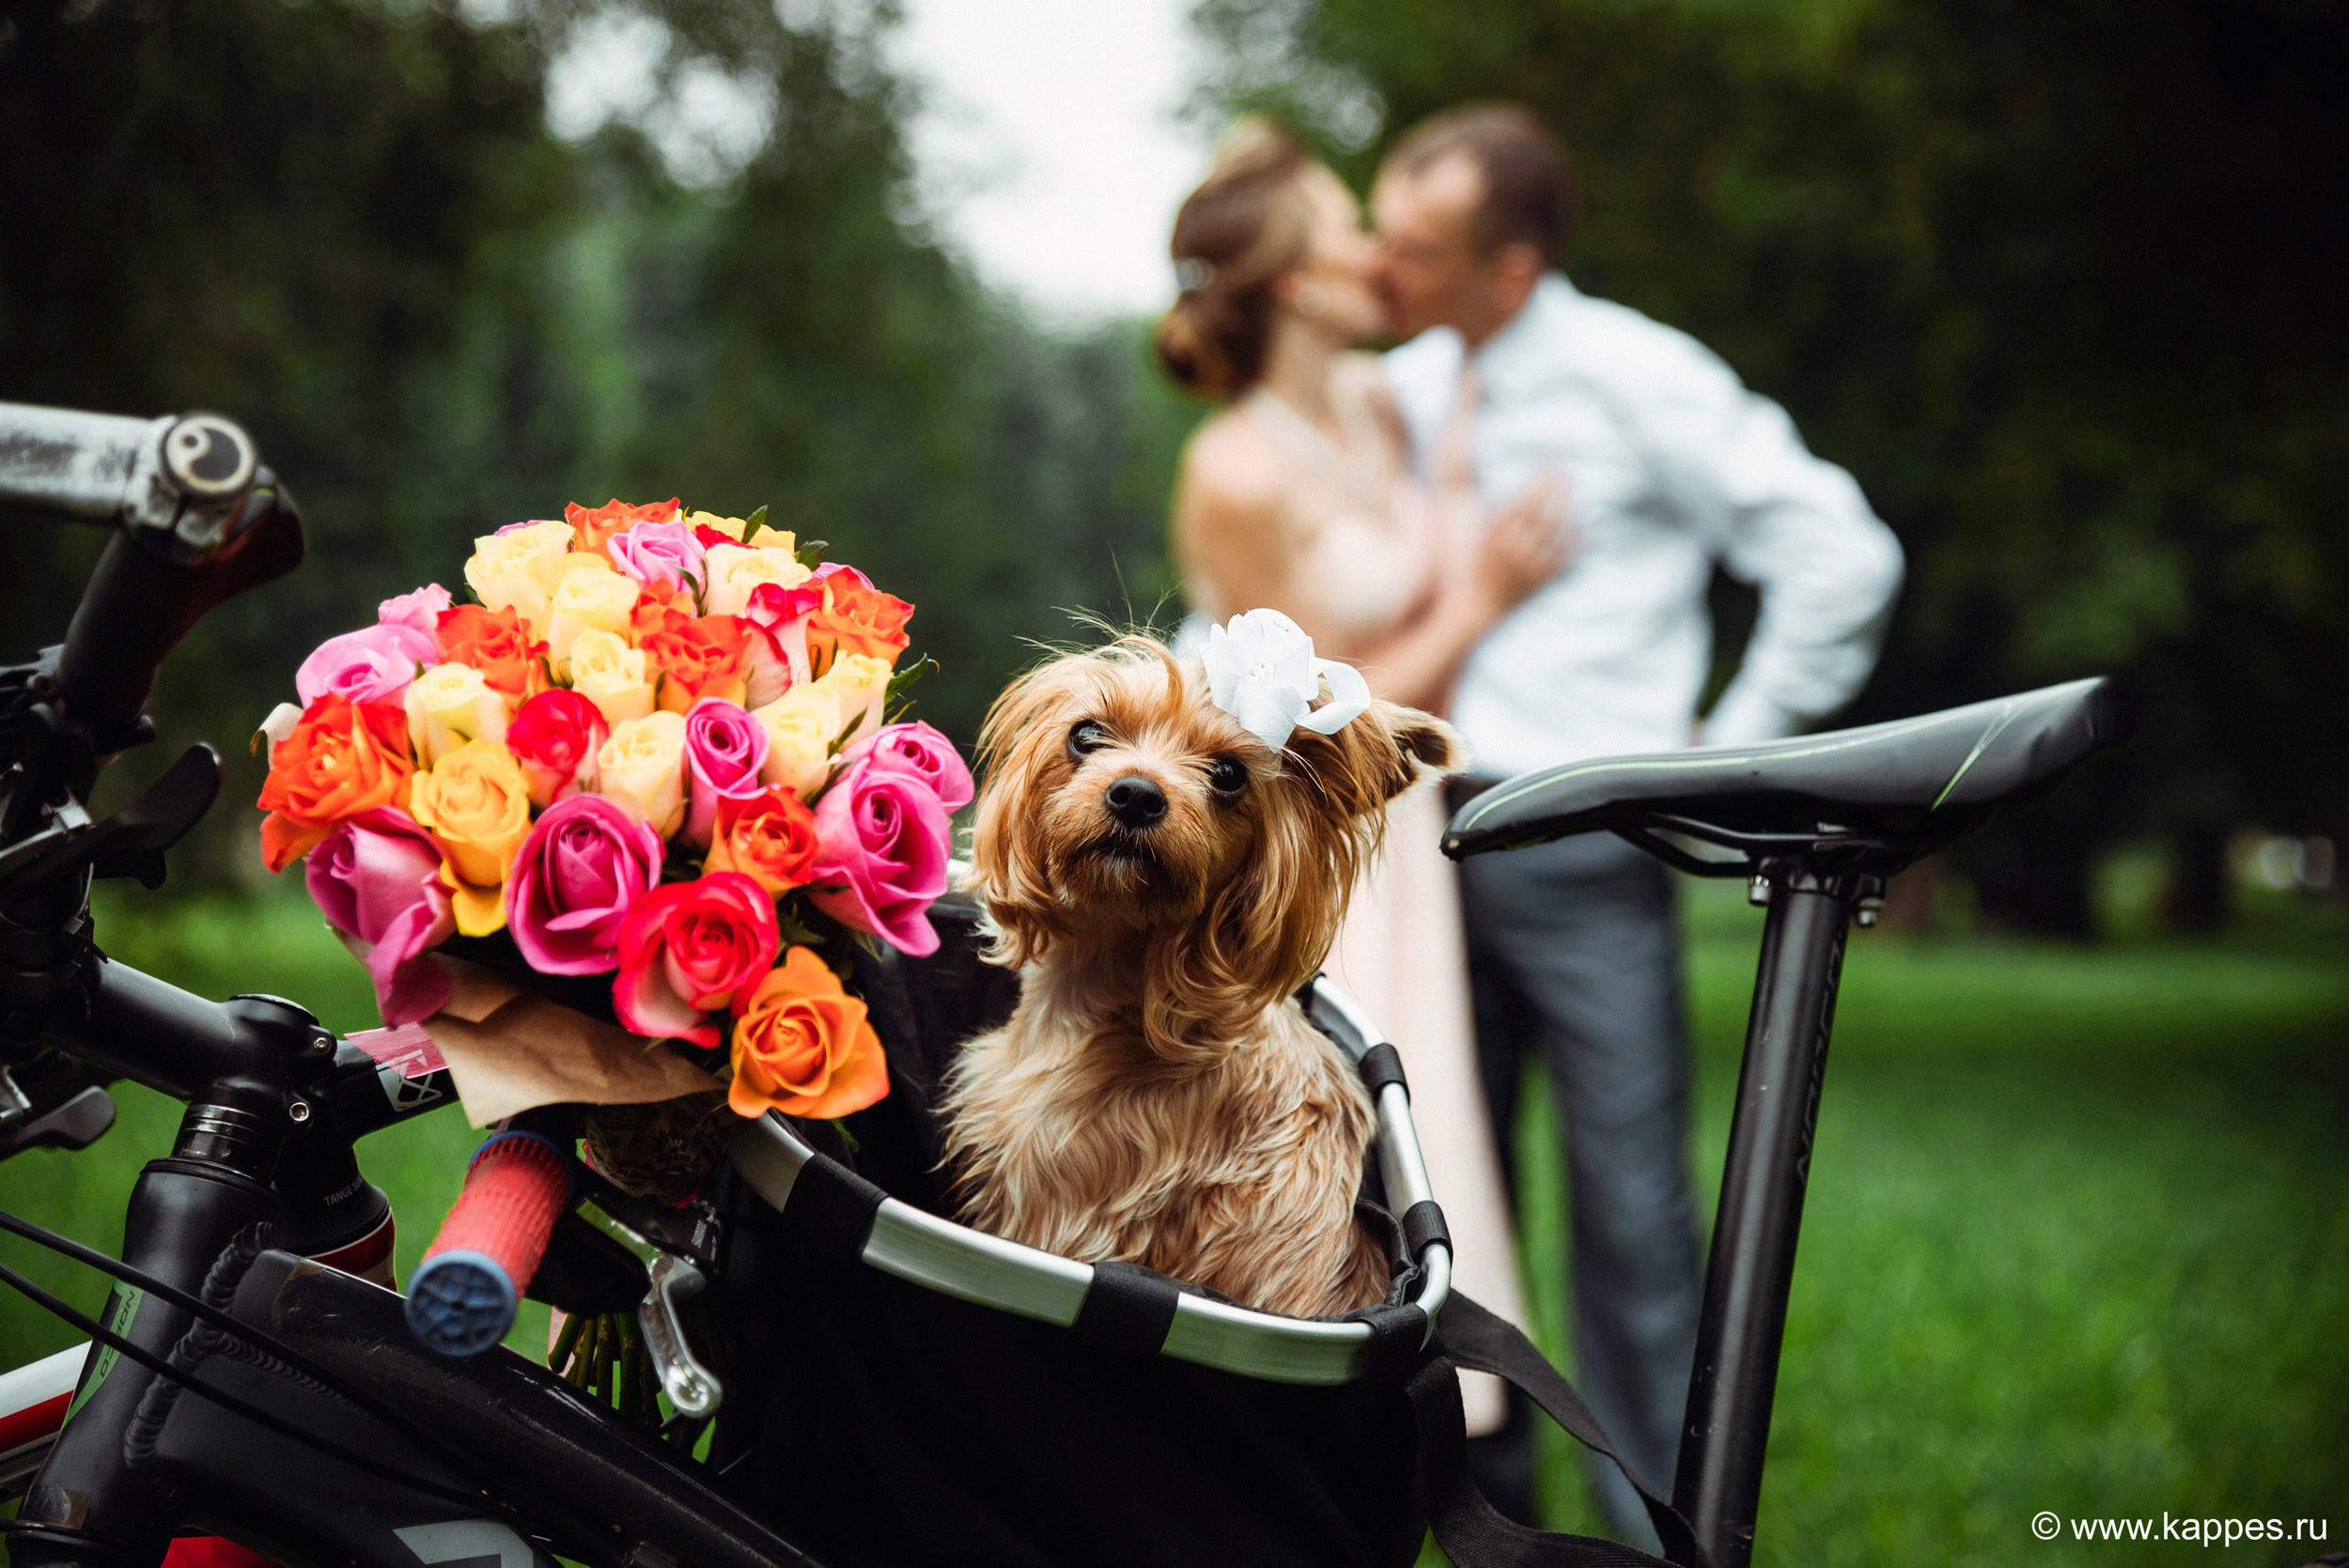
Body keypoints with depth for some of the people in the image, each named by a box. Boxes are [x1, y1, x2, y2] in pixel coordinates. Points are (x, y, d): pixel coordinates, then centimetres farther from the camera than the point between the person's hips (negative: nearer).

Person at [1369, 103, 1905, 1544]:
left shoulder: (1635, 381, -6)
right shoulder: (1405, 389, 11)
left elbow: (1843, 557, -6)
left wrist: (1729, 751, -4)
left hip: (1584, 846, -5)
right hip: (1426, 836, 6)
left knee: (1630, 1212, -1)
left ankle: (1659, 1528, 11)